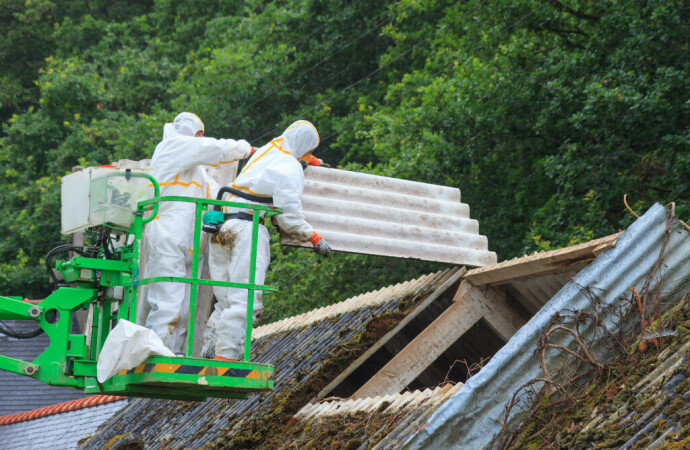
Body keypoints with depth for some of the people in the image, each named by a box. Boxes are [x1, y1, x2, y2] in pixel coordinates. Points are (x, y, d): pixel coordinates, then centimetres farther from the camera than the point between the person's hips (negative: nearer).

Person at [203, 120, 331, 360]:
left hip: (221, 228, 9)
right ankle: (225, 356, -24)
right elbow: (289, 216, -7)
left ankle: (207, 355, 1)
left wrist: (311, 161, 59)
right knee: (245, 302, -14)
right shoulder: (291, 168, -3)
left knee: (226, 302, 9)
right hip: (248, 230, -9)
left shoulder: (265, 151, 21)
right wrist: (315, 239, 6)